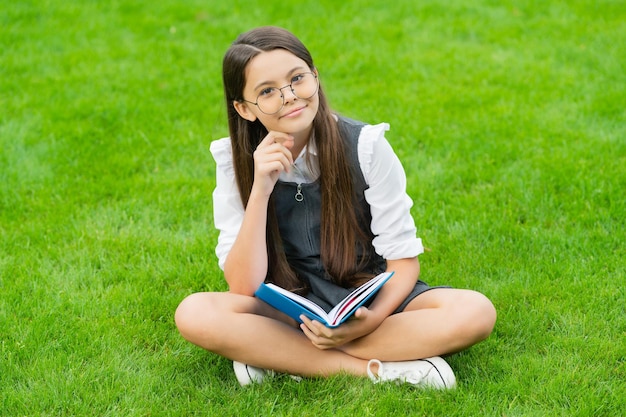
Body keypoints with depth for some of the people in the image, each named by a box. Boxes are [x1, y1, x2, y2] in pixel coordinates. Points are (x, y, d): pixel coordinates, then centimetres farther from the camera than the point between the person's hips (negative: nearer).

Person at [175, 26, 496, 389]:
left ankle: (281, 356, -21)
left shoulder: (365, 145, -12)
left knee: (476, 311, -28)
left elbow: (404, 257, -8)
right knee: (194, 314, -29)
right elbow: (243, 289, -15)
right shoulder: (236, 160, -9)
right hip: (290, 314, 0)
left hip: (375, 302, 0)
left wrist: (372, 320, -27)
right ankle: (380, 369, -24)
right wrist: (260, 190, -26)